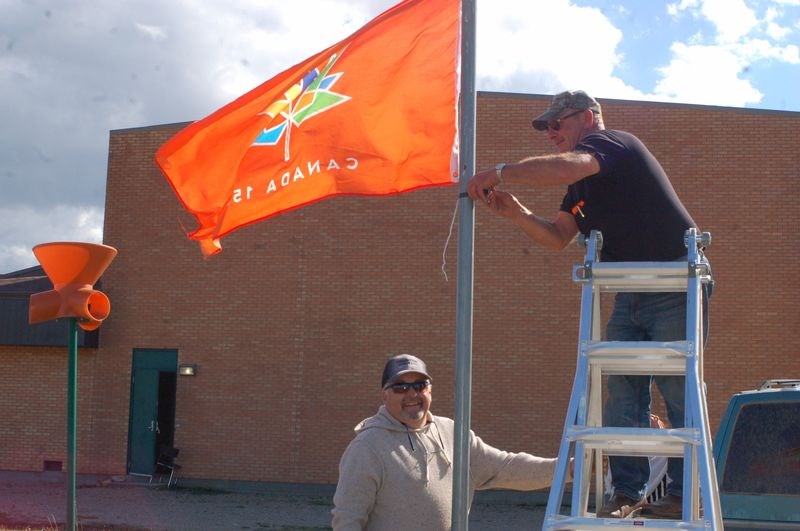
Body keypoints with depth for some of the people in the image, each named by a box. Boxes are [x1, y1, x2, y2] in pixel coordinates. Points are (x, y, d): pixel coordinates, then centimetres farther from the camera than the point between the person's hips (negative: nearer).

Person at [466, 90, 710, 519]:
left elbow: (566, 167, -31)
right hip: (630, 295, 9)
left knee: (679, 392, -4)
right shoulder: (581, 184, 18)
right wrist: (513, 211, -1)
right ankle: (627, 492, 4)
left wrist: (500, 173, -24)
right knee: (622, 393, 1)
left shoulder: (610, 143, -10)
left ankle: (684, 494, 2)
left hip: (675, 290, -9)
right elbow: (558, 237, 13)